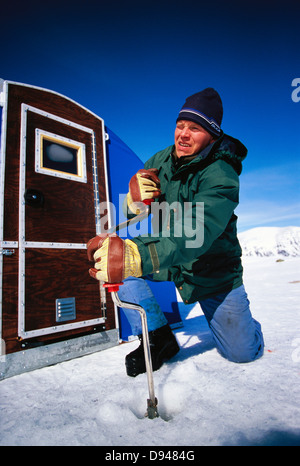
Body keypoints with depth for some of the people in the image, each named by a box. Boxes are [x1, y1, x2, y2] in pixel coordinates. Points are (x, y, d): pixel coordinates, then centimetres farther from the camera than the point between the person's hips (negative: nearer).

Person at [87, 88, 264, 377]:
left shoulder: (220, 175, -23)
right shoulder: (158, 162, -5)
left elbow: (196, 235, -41)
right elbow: (130, 220, -1)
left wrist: (134, 257, -56)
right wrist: (134, 201, -26)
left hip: (213, 272, -3)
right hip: (165, 258, 4)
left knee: (242, 352, -2)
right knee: (106, 253, -20)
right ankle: (159, 336, -6)